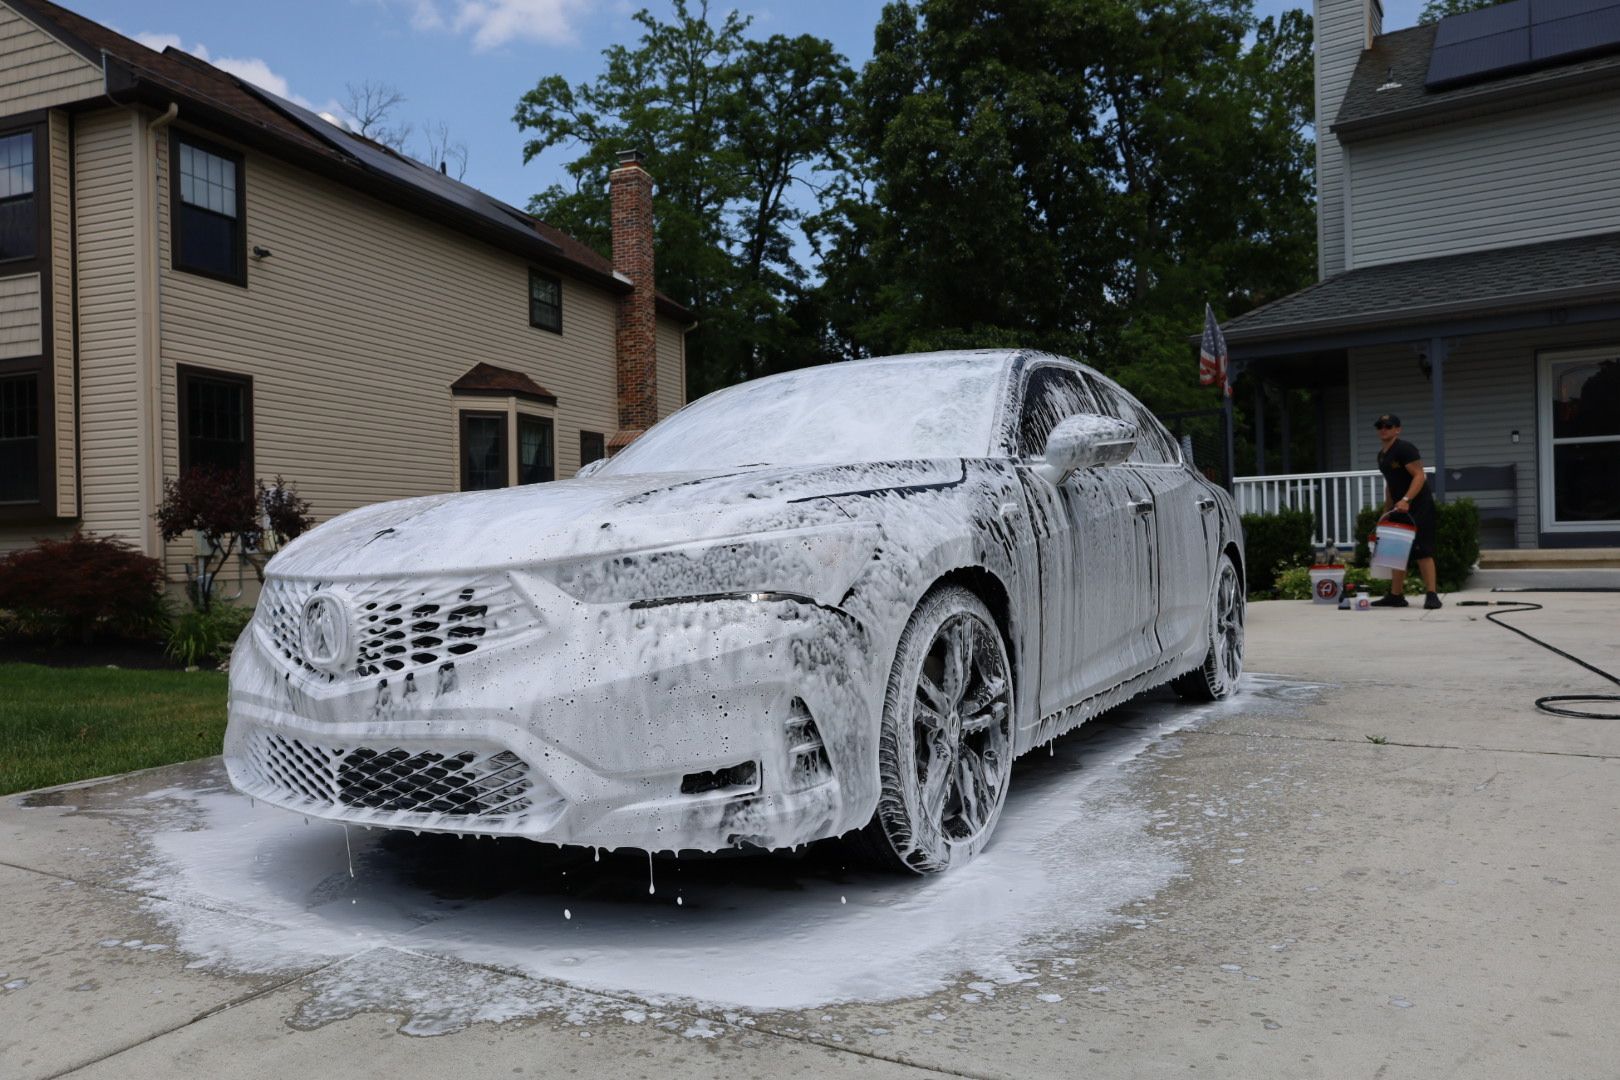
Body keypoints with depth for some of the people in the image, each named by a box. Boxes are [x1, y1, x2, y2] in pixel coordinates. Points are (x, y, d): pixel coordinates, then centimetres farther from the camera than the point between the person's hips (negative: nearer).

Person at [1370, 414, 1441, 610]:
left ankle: (1431, 595, -9)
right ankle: (1396, 595, 12)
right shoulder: (1382, 454, 15)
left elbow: (1419, 476, -21)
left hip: (1418, 506, -9)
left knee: (1423, 551, -10)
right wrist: (1386, 511, 22)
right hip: (1399, 508, 9)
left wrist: (1406, 500, -32)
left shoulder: (1405, 448, -13)